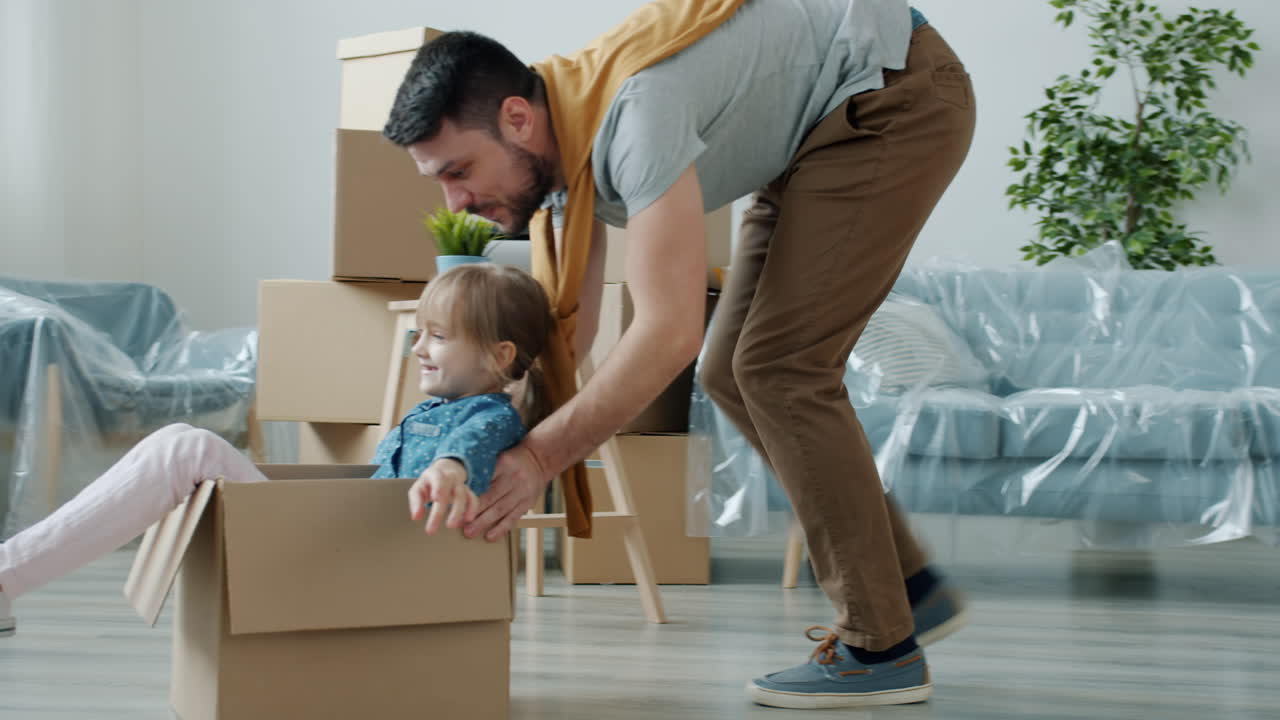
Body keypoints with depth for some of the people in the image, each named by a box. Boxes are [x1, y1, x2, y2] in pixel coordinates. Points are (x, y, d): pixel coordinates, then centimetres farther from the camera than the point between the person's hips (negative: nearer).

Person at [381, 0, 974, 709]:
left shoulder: (633, 110, -34)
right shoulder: (552, 150, -4)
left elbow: (669, 331, -37)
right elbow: (561, 334, 1)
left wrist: (536, 457, -34)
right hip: (824, 131, 10)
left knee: (779, 367, -15)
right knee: (732, 374, 7)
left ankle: (881, 649, -7)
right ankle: (909, 586, 15)